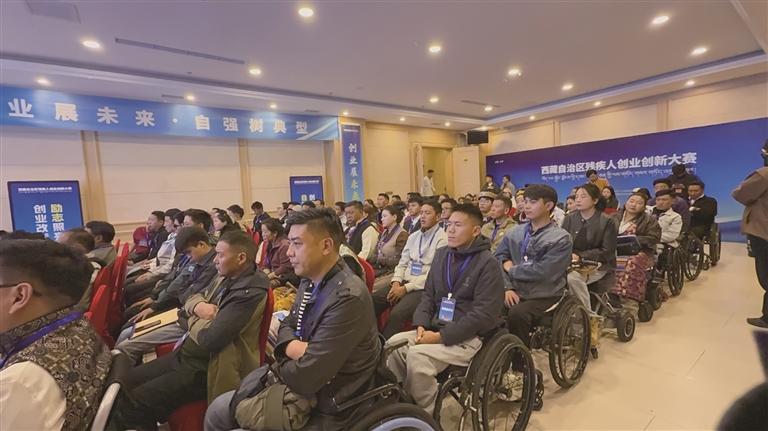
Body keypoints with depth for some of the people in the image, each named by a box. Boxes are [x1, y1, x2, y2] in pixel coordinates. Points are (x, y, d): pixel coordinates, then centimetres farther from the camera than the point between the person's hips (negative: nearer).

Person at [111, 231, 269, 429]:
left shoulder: (250, 292, -28)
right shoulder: (226, 277, 3)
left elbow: (209, 339, -29)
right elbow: (192, 298, 14)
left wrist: (194, 319, -8)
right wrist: (198, 306, -10)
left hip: (202, 370, -9)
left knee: (128, 407, -7)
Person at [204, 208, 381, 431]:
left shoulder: (348, 298, -31)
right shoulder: (310, 281, 0)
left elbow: (304, 378, -29)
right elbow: (286, 326, 10)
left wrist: (280, 365, -7)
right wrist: (292, 347, -13)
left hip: (323, 411, -8)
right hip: (295, 386, 8)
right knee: (217, 411, 13)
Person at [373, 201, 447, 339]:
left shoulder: (442, 239, -7)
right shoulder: (413, 236, 16)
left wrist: (406, 288, -16)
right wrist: (396, 282, -5)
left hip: (423, 287, -6)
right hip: (404, 282, 7)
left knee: (397, 313, -30)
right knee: (371, 301, -12)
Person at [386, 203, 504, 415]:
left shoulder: (488, 263, -11)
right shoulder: (441, 254, 9)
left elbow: (484, 315, -17)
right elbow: (428, 295, 13)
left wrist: (441, 336, -20)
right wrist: (421, 325, -5)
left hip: (468, 337, -6)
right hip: (436, 328, 6)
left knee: (417, 355, -27)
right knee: (393, 345, -15)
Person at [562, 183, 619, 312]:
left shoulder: (607, 222, -3)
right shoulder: (569, 218, 8)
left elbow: (607, 251, -8)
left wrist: (580, 256, -20)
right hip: (573, 263, 4)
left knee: (573, 277, -33)